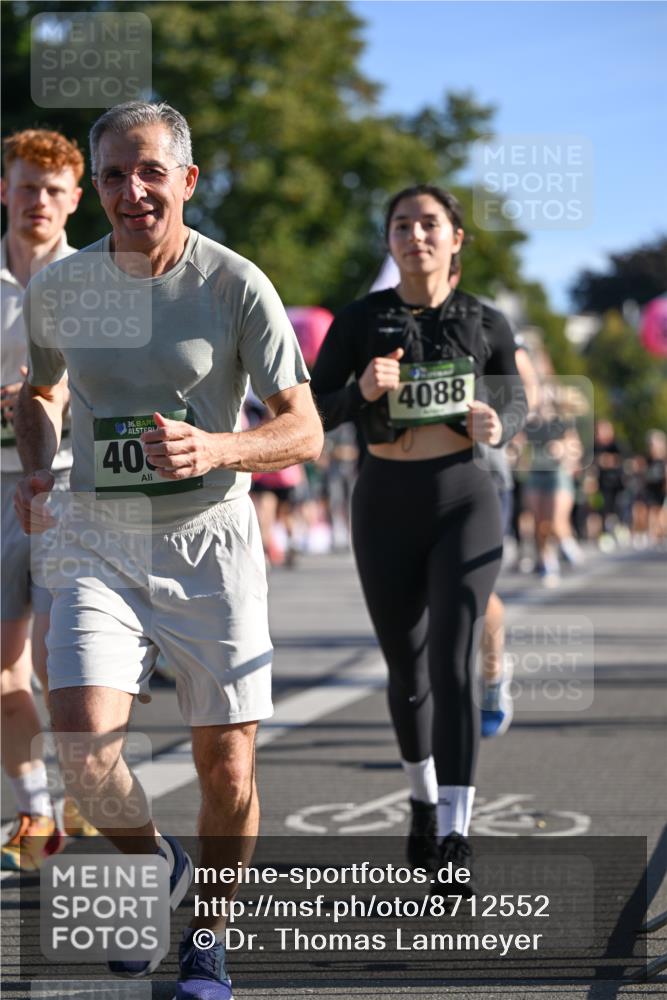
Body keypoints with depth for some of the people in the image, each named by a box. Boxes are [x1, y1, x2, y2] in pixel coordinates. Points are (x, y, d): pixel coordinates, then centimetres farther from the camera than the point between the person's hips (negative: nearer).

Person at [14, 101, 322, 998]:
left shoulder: (235, 284, -7)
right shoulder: (58, 287, 3)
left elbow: (304, 429, -7)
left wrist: (215, 449, -26)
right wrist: (37, 475, 2)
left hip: (209, 544, -1)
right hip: (98, 545, 2)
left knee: (226, 767, 0)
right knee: (84, 747, -18)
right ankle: (156, 869, 14)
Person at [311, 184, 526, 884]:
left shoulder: (486, 323, -2)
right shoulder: (359, 320, -4)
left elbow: (514, 402, 11)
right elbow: (312, 413, -3)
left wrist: (497, 426, -13)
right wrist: (363, 390, -24)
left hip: (465, 504, -1)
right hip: (386, 509, 1)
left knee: (451, 664, -18)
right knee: (406, 670, 14)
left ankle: (454, 840, -22)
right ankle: (424, 800, 40)